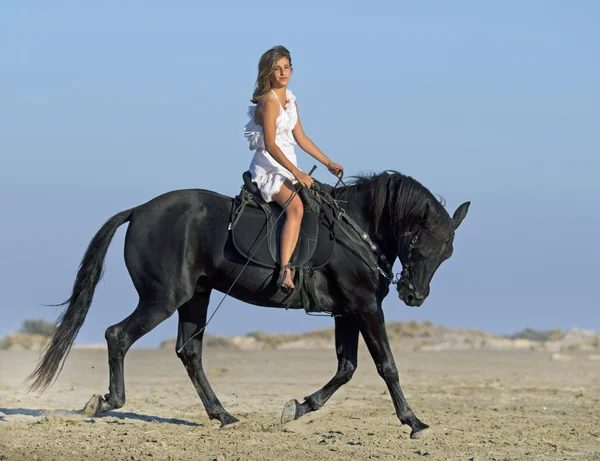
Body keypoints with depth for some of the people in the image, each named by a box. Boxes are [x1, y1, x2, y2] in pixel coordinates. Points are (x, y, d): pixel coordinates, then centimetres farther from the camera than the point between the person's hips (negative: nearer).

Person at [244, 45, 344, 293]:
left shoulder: (290, 100, 13)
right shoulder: (269, 101, -14)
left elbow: (301, 138, 19)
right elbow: (270, 145, -20)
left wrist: (329, 163, 16)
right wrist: (296, 173, -27)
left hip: (288, 168, 10)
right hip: (268, 168, -10)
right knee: (295, 207, -33)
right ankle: (285, 271, -45)